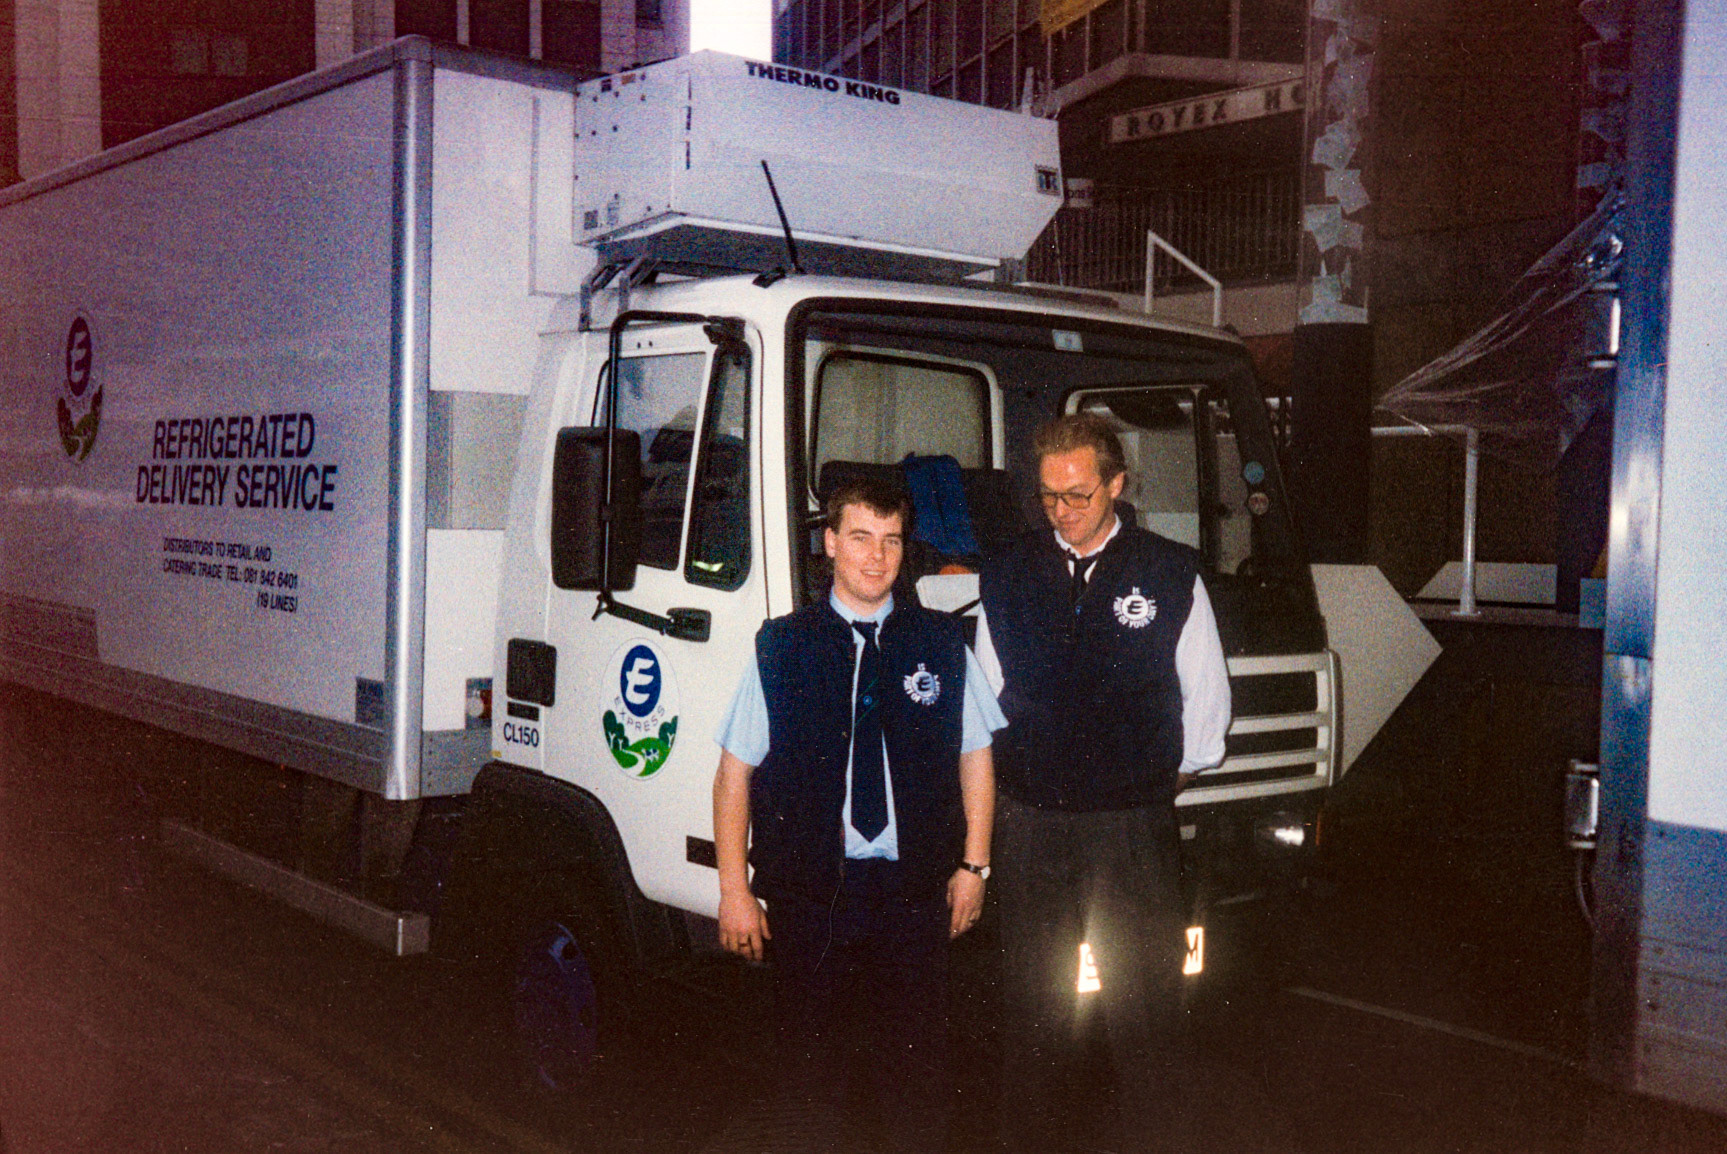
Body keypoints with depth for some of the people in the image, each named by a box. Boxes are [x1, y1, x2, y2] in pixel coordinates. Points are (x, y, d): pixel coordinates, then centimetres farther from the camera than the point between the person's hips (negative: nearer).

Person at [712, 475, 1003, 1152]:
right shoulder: (780, 647, 0)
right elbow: (734, 772, 1)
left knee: (917, 1071, 7)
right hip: (808, 897, -1)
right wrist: (734, 891, -2)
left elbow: (975, 758, 12)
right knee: (809, 1064, 8)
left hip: (915, 897, 1)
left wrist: (973, 866, 6)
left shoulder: (943, 645, 5)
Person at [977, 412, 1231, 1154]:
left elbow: (1206, 697, 8)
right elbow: (984, 700, 15)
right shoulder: (1006, 577, 6)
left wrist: (1168, 775, 9)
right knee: (1032, 1009, 11)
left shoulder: (1171, 574, 0)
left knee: (1144, 1007, 4)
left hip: (1134, 823, -2)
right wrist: (1014, 775, 10)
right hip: (1030, 822, 2)